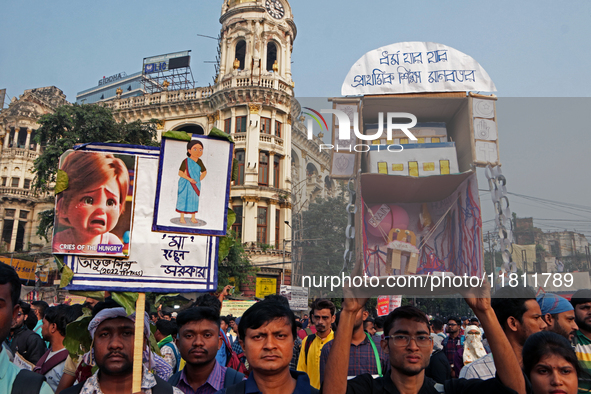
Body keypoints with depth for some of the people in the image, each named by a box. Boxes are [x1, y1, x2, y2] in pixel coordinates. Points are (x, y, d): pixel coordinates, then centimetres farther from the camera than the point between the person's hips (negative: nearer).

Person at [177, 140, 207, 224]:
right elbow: (180, 173, -15)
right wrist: (189, 179, -23)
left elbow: (204, 171, 14)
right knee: (184, 200, 2)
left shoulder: (199, 162, 2)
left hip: (195, 185, 5)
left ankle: (193, 218, 24)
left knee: (194, 200, 12)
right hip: (186, 185, -5)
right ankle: (182, 218, 13)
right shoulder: (186, 161, -13)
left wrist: (199, 179, 0)